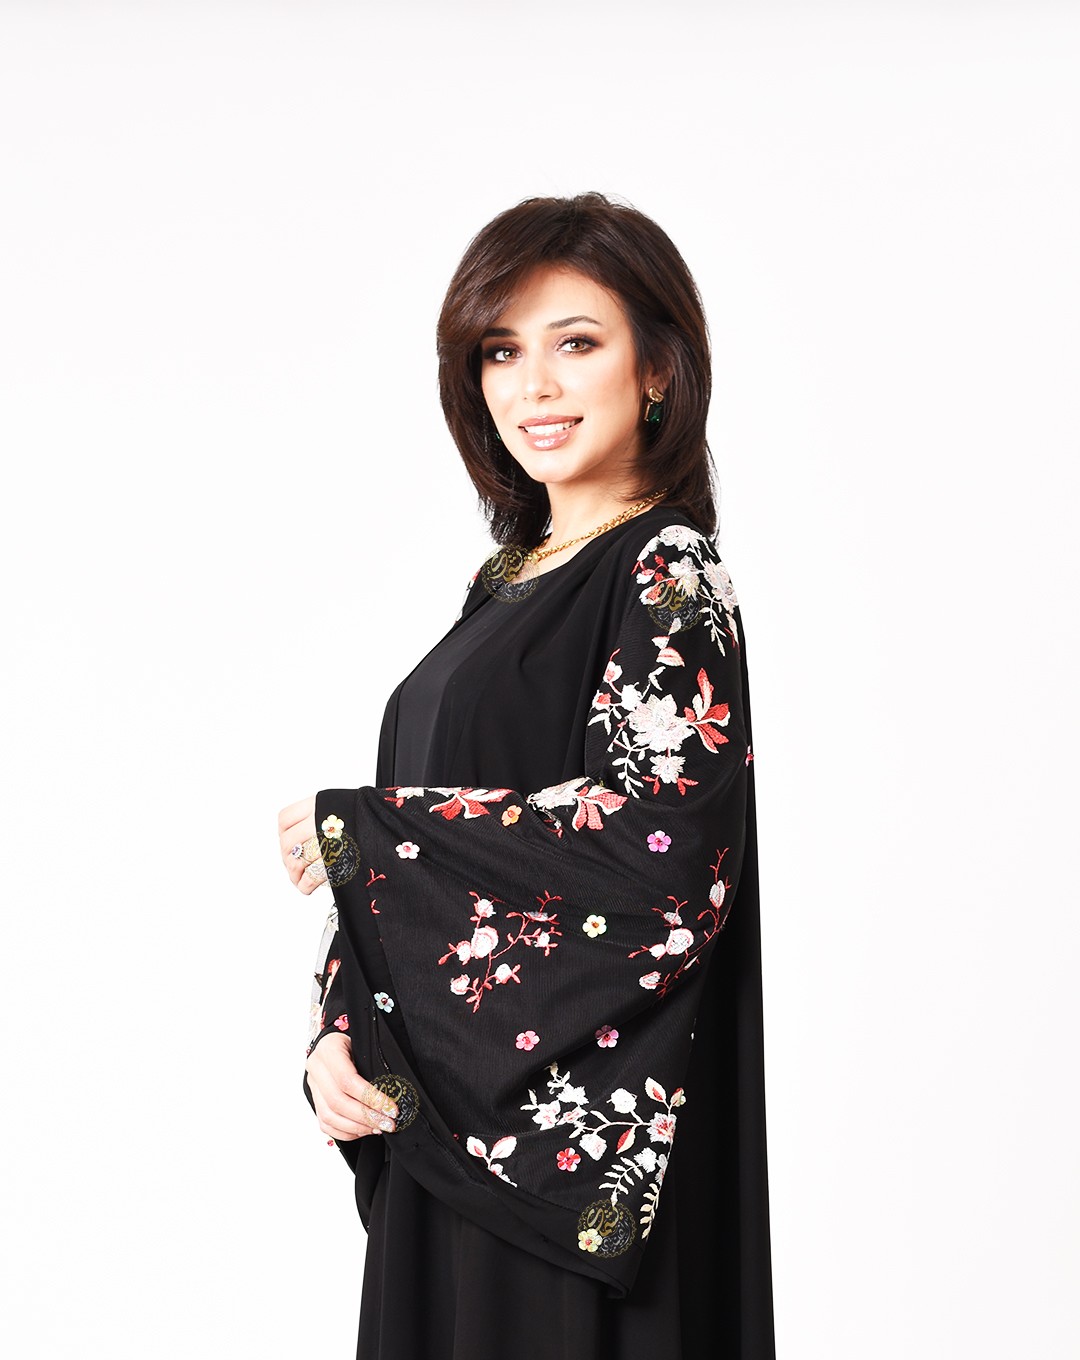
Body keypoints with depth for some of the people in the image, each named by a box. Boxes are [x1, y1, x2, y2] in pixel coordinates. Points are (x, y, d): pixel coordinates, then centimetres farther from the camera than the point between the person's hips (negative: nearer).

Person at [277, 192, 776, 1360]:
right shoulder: (508, 581, 13)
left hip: (571, 1134, -7)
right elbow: (417, 810, 14)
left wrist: (355, 834, -15)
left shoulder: (671, 575, -10)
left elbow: (661, 838, -23)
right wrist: (338, 1032, -2)